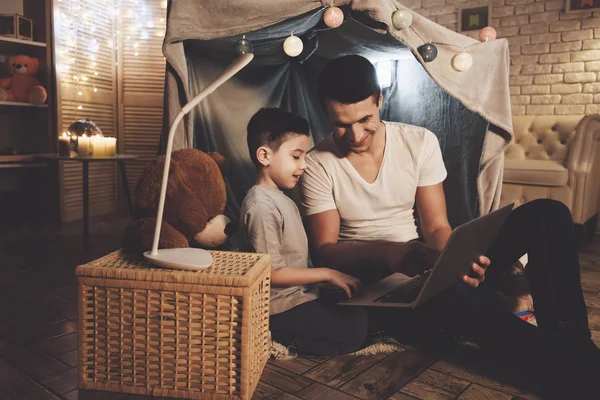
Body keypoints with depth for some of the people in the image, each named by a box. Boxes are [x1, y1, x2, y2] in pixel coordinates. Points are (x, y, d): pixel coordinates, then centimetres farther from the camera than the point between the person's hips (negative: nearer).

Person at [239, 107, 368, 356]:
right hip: (281, 307, -10)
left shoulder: (281, 200, 11)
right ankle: (278, 336, -4)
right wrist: (326, 274, -17)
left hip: (298, 295, 10)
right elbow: (272, 272, -22)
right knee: (357, 328, -11)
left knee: (360, 309, 10)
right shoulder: (261, 206, -21)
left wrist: (329, 275, 6)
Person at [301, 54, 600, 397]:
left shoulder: (420, 142, -2)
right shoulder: (318, 165, -7)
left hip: (423, 270, 4)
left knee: (547, 214, -11)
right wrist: (388, 253, -31)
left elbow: (436, 228, -2)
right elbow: (324, 250, -11)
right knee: (461, 298, -40)